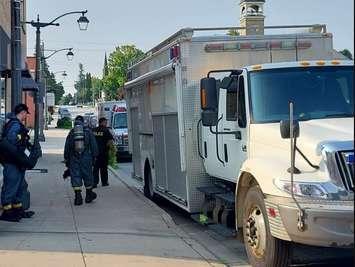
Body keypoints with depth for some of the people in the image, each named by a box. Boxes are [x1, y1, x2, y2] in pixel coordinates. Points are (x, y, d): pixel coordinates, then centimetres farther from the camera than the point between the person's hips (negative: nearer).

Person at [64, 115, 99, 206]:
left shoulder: (71, 133, 7)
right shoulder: (88, 131, 5)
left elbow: (66, 147, 8)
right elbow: (94, 146, 3)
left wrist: (66, 159, 14)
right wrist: (94, 156, 8)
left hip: (74, 158, 0)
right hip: (86, 157, 0)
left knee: (75, 177, 1)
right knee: (87, 175, 11)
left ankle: (78, 197, -6)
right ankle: (89, 195, 20)